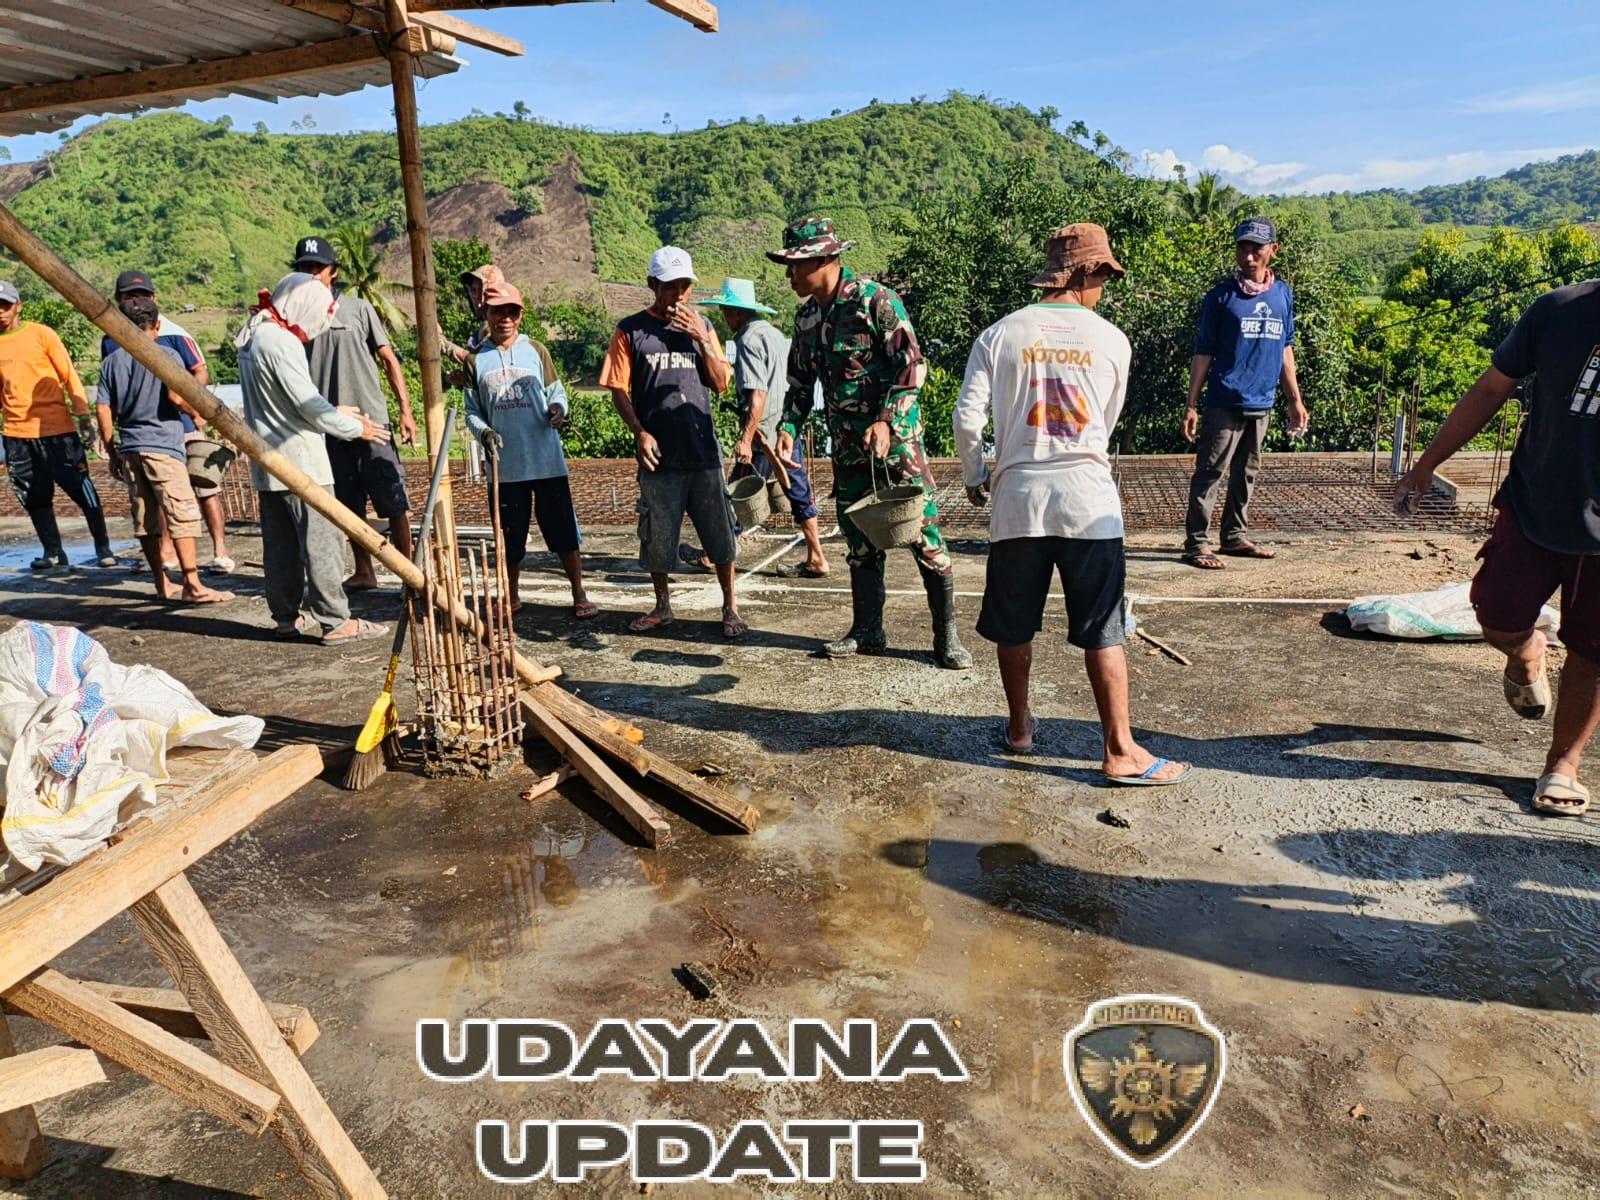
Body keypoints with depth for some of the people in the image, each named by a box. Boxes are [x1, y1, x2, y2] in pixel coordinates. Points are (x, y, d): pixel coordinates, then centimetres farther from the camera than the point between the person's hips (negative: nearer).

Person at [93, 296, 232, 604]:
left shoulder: (112, 361, 11)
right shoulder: (167, 355, -4)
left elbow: (102, 409, 7)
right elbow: (177, 396, -17)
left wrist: (112, 451, 13)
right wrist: (198, 413, 3)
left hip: (129, 450, 6)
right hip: (162, 447, -6)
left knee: (145, 519, 11)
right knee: (183, 514, -6)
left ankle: (161, 583, 17)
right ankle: (193, 586, -11)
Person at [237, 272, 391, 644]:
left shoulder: (252, 338, 16)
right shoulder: (281, 341, -15)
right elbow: (307, 404, -16)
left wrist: (338, 411, 20)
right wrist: (356, 427, -5)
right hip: (298, 461, -10)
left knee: (280, 544, 13)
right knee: (322, 540, -6)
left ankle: (286, 618, 19)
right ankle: (336, 621, -3)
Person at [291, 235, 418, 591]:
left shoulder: (358, 309, 3)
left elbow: (389, 360, 3)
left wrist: (405, 411, -5)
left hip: (371, 421, -3)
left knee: (394, 502, -4)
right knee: (350, 505, 11)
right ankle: (364, 572, 21)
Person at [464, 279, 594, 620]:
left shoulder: (536, 351, 6)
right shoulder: (476, 359, 7)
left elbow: (556, 392, 9)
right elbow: (472, 411, 9)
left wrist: (557, 408, -14)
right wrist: (484, 432, -12)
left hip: (547, 461, -1)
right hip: (505, 465, 1)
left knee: (563, 530, 1)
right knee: (510, 537, 10)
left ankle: (579, 595, 12)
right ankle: (511, 598, 25)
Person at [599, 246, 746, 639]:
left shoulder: (701, 326, 9)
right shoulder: (631, 330, 2)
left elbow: (721, 383, 4)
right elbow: (619, 389, 1)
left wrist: (702, 340, -8)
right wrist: (640, 432, -12)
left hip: (704, 451, 1)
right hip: (659, 455, -1)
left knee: (720, 533, 3)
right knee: (656, 536, 9)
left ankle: (730, 608, 16)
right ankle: (662, 606, 26)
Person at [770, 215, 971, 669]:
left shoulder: (875, 300, -10)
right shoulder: (807, 317, 11)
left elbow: (912, 365, -14)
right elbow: (800, 382, 18)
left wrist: (885, 421, -22)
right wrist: (788, 429, 2)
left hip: (895, 435, -7)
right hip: (847, 445, 7)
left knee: (922, 532, -6)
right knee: (859, 539, 11)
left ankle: (947, 635, 2)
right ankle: (867, 631, 21)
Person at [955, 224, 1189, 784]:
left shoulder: (1000, 334, 2)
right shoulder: (1112, 340, 4)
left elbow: (968, 418, -4)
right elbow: (1106, 425, 14)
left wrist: (973, 477, 12)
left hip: (1017, 497, 1)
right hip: (1088, 499, -1)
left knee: (1014, 626, 16)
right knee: (1103, 632, 5)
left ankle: (1019, 726, 30)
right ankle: (1120, 749, 9)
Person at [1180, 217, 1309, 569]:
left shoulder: (1283, 294, 10)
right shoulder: (1221, 296, -4)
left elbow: (1285, 349, 17)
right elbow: (1203, 353, -2)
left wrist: (1295, 399, 16)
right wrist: (1191, 405, -7)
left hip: (1262, 404, 5)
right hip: (1225, 403, -5)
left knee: (1246, 472, 13)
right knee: (1210, 472, -5)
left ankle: (1234, 536, 23)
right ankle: (1195, 543, -1)